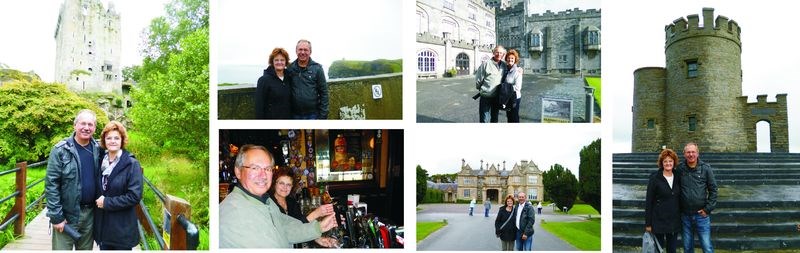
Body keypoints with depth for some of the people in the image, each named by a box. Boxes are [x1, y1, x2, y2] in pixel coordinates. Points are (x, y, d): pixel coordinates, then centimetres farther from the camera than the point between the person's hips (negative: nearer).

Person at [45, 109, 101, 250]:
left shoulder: (97, 149, 4)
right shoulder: (61, 150, -9)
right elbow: (51, 184, -11)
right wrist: (56, 216, -13)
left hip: (90, 213, 4)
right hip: (67, 214, -4)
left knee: (86, 249, 15)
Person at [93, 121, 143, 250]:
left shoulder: (132, 164, -11)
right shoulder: (101, 161, 6)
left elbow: (135, 196, -17)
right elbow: (98, 190, 18)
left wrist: (107, 203, -16)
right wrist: (98, 202, 0)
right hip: (102, 226, 5)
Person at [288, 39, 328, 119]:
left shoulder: (317, 68, -3)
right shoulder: (290, 68, 3)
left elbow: (323, 93, -3)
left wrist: (323, 115, -7)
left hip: (313, 114, -2)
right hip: (295, 115, 2)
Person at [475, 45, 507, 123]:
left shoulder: (504, 65, 3)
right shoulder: (486, 64, -11)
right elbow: (478, 79, -6)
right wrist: (481, 89, 6)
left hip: (497, 98, 5)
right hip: (486, 97, -5)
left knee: (494, 119, 18)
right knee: (484, 120, -2)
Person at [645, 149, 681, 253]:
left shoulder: (677, 178, 5)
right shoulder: (655, 178, -8)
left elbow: (680, 199, 13)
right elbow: (648, 201, -7)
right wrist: (648, 223, -9)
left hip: (674, 221, 4)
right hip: (659, 220, -4)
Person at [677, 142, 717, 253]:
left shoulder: (705, 168, -4)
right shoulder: (679, 169, -1)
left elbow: (713, 189, 0)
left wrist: (708, 209, -6)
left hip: (701, 215, -1)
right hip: (685, 215, 1)